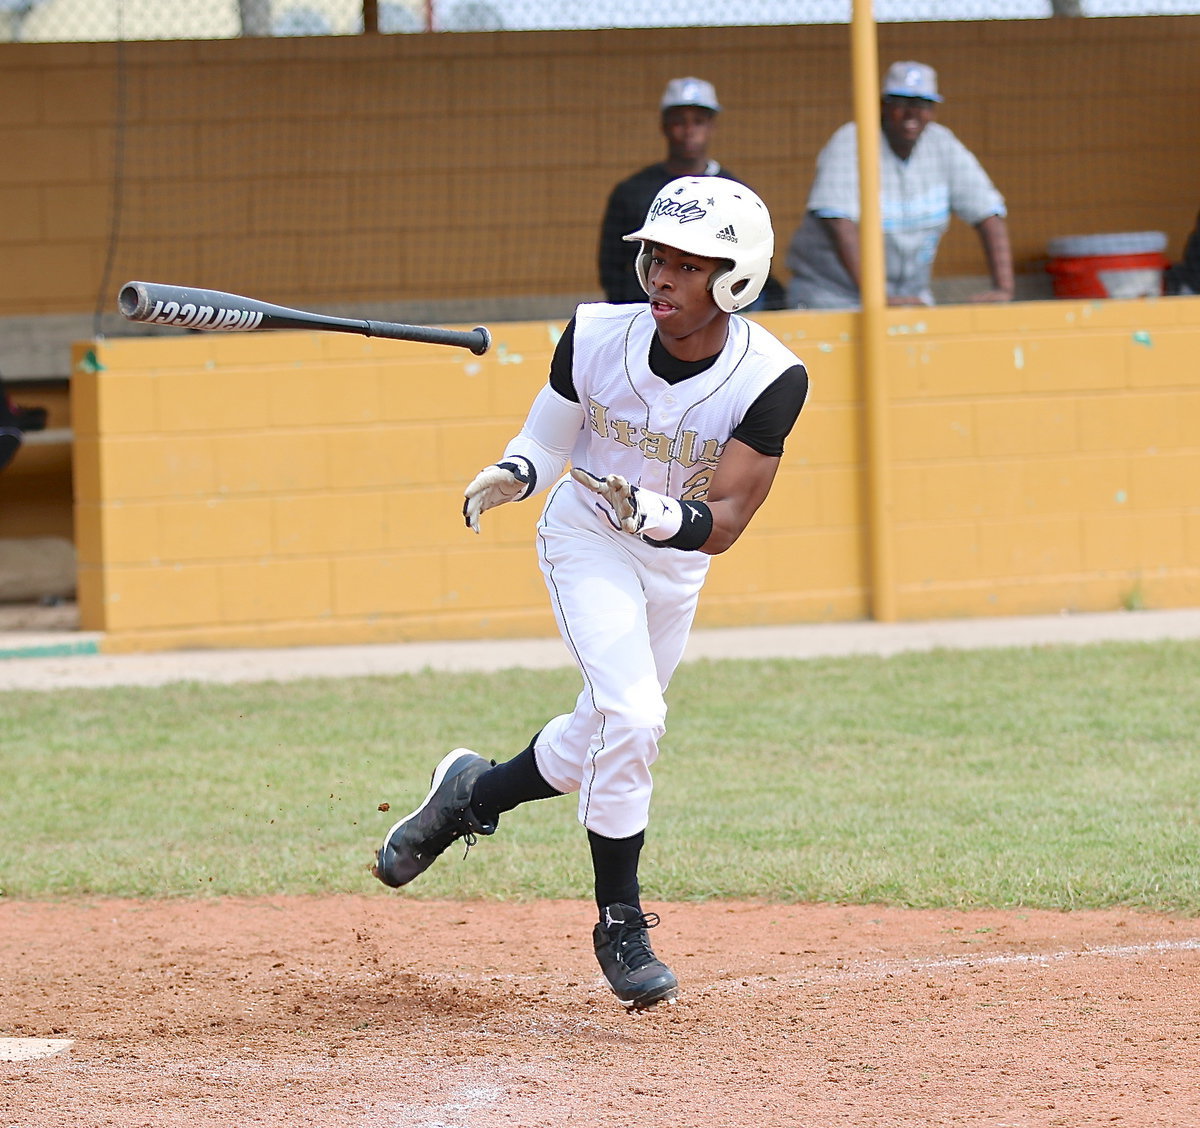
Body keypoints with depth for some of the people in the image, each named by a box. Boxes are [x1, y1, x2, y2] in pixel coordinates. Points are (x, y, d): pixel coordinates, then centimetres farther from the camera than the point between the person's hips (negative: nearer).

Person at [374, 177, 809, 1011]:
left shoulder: (770, 380, -25)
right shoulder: (597, 338, -22)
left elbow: (723, 524, -28)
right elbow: (548, 441, -5)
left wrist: (656, 516, -48)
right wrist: (512, 476, -27)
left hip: (676, 563, 2)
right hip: (588, 541, -2)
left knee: (604, 741, 13)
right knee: (632, 716, -21)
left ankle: (473, 794, 43)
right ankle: (620, 926, -7)